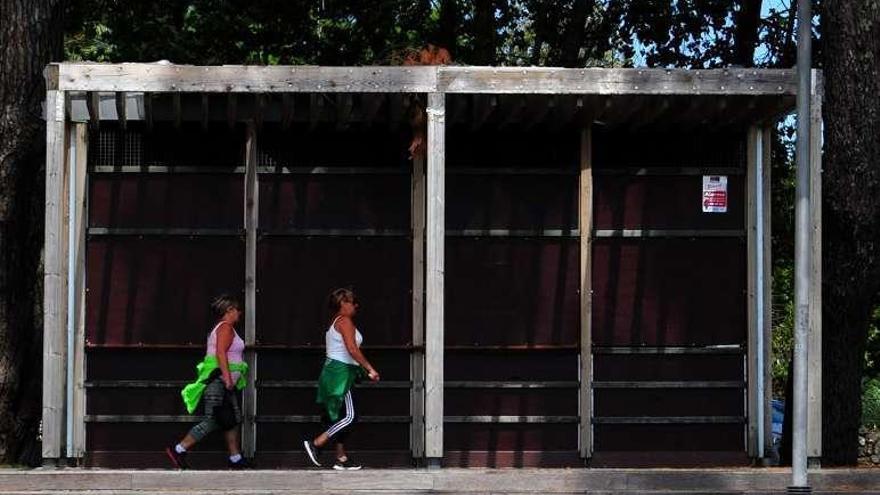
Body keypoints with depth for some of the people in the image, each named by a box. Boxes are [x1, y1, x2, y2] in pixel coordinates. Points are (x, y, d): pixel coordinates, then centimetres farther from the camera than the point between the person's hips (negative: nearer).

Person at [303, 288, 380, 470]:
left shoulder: (335, 322, 20)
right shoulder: (345, 321, -10)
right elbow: (352, 349, -20)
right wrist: (370, 368, -18)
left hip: (333, 371, 10)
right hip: (340, 373, -10)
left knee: (340, 417, 9)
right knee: (348, 417, -12)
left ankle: (341, 458, 10)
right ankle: (315, 444, -14)